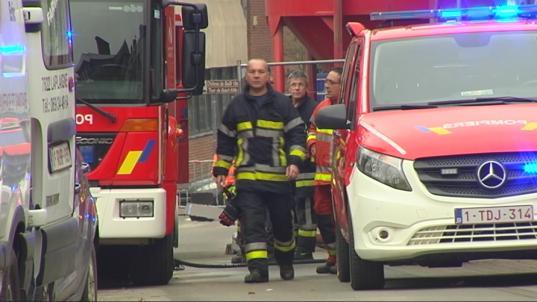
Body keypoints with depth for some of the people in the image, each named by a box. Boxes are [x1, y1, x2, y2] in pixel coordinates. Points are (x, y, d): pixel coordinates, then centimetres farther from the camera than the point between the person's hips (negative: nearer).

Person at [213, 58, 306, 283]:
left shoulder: (282, 104, 6)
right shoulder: (237, 105, 11)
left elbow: (297, 134, 4)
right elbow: (225, 140, 19)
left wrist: (294, 161, -10)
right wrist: (220, 170, 15)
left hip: (278, 177, -1)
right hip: (247, 177, 1)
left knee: (282, 223, 9)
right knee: (252, 223, -12)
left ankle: (286, 262, 31)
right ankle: (257, 267, -17)